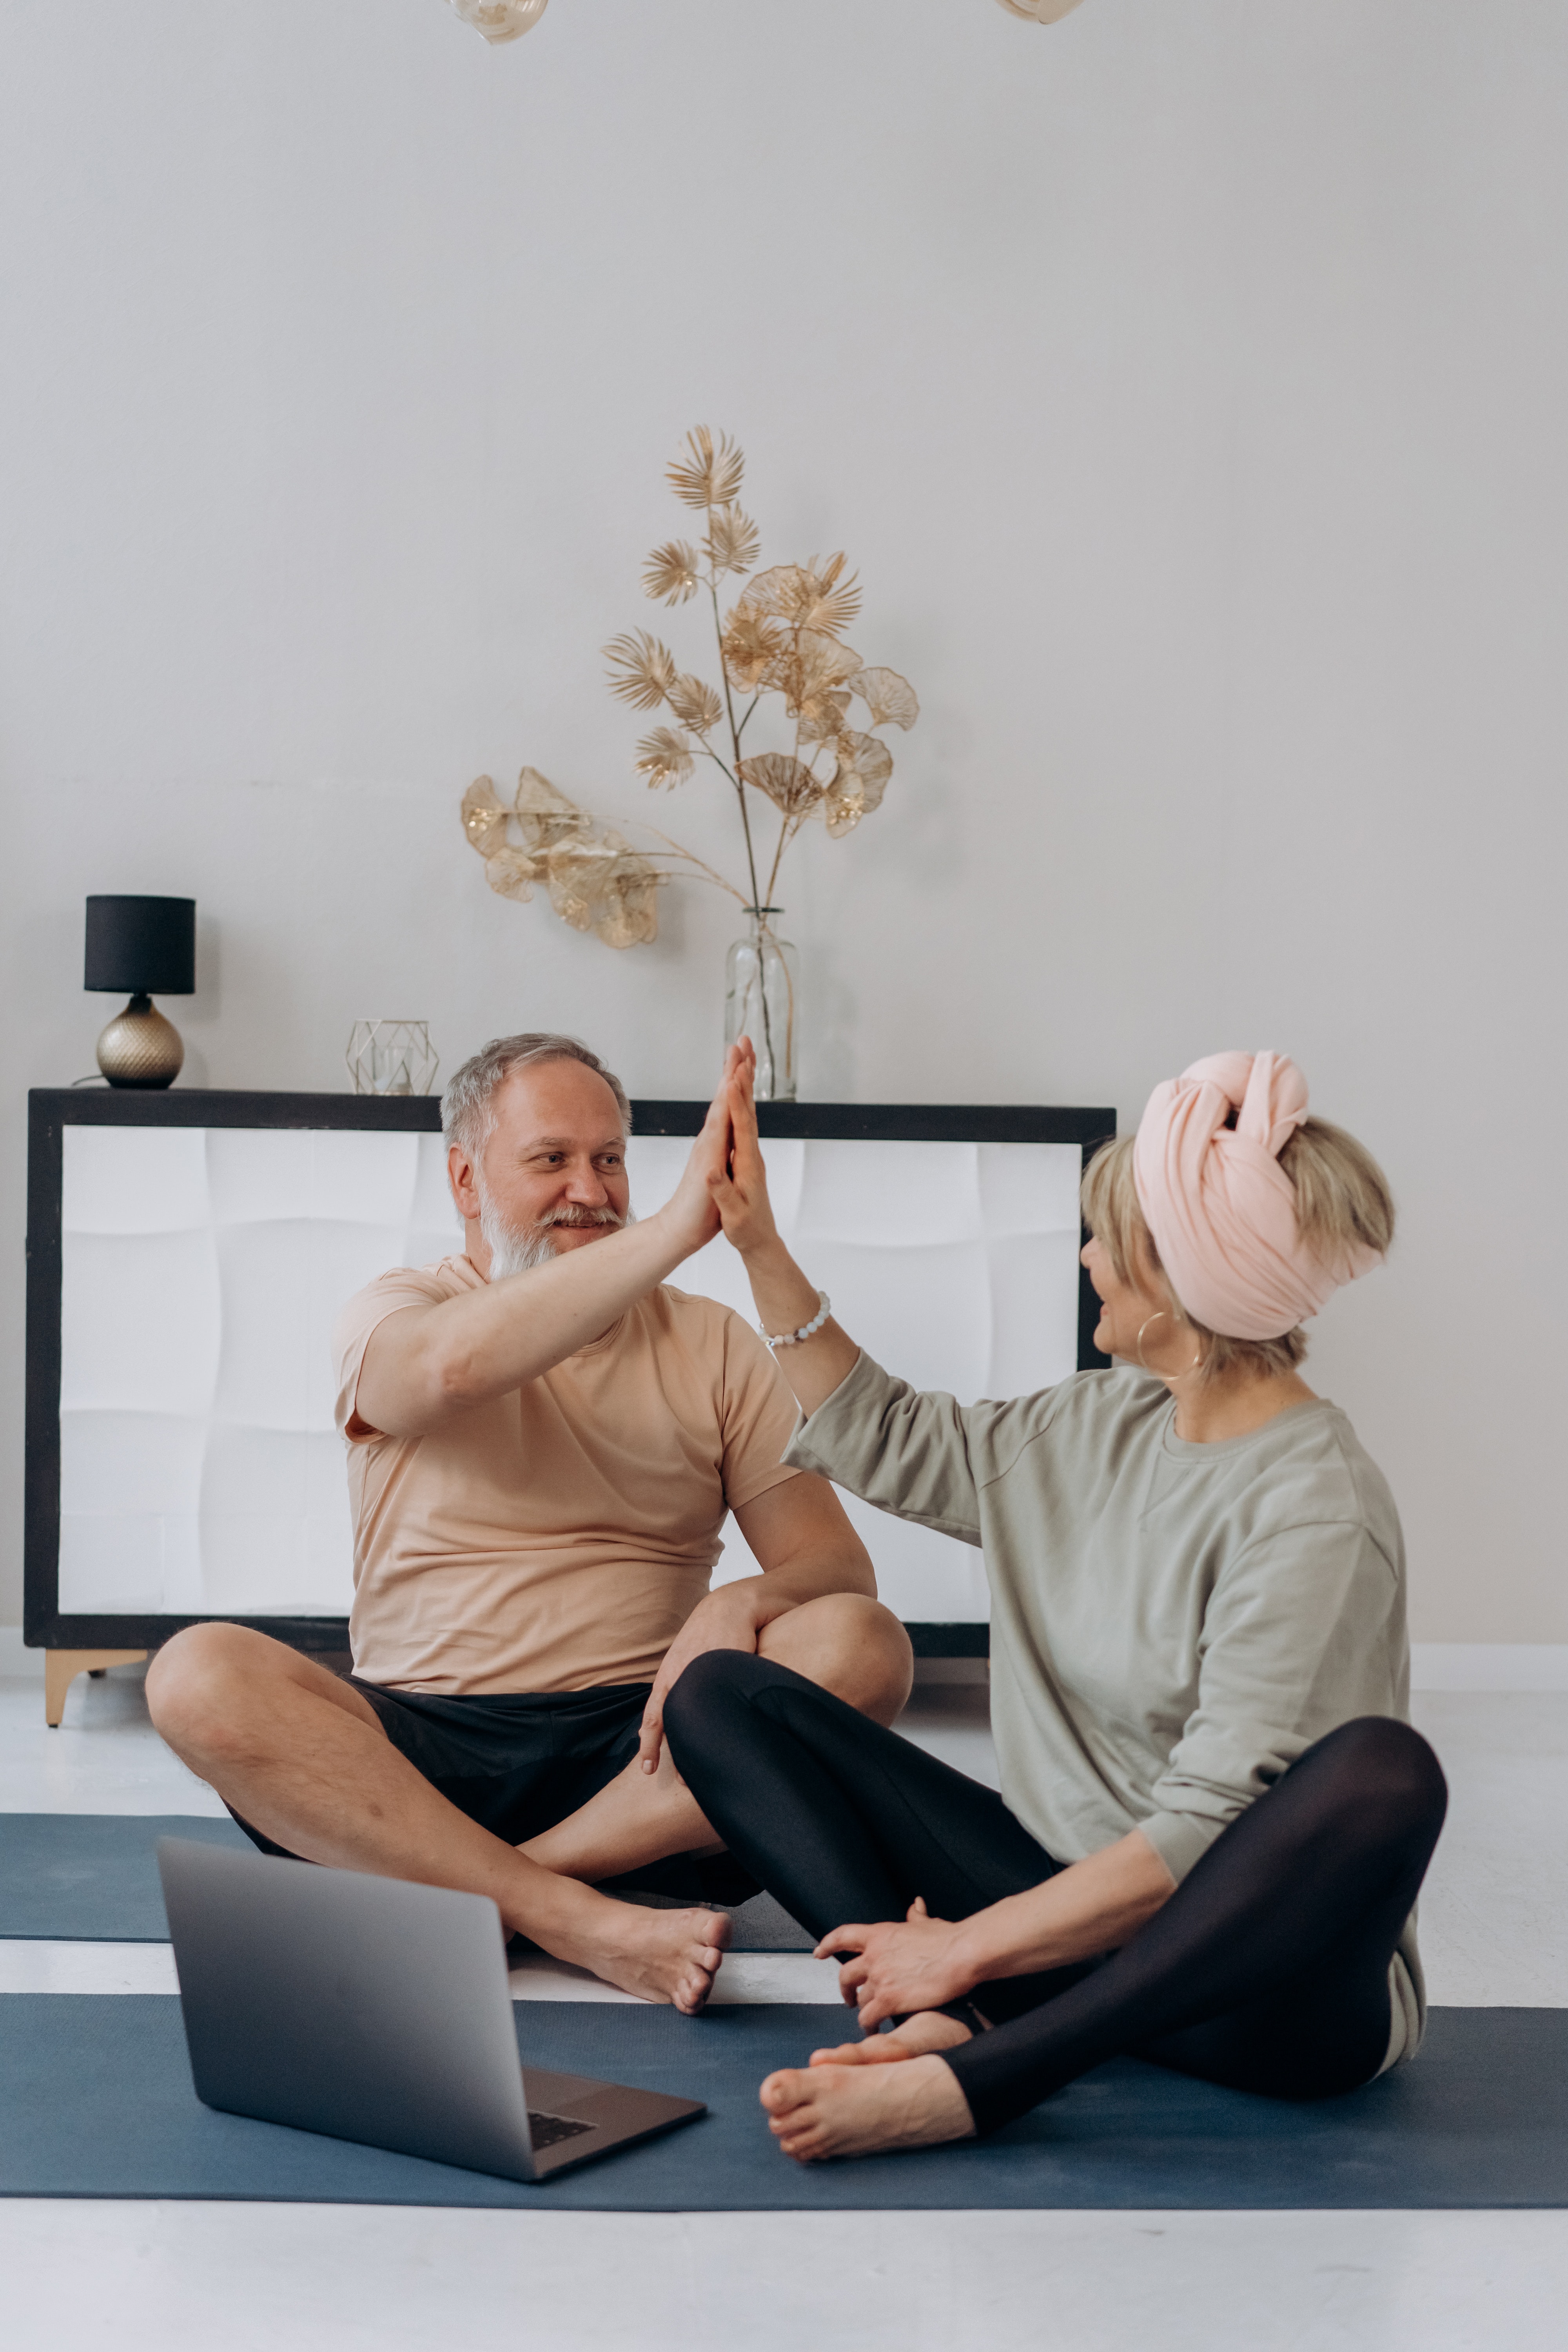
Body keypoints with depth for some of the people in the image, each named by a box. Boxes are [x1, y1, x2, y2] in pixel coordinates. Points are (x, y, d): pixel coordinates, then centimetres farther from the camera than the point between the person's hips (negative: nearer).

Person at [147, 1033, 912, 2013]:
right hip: (420, 1745, -1)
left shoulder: (713, 1344, 14)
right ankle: (579, 1922, -33)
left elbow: (837, 1563, 6)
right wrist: (681, 1224, -27)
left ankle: (477, 1893, -25)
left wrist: (743, 1605, -18)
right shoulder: (396, 1316, 7)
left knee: (861, 1645, -25)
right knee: (202, 1674, -28)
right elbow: (453, 1366, -21)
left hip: (644, 1752, 2)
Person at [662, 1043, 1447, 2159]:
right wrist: (761, 1247, 16)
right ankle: (939, 2020, -25)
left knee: (1384, 1773, -40)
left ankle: (969, 2082, -39)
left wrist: (968, 1946, -22)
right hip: (1071, 1903, 7)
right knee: (720, 1696, 0)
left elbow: (1206, 1835, -23)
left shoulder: (1315, 1513, -17)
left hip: (1257, 1984, -7)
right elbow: (892, 1444, 22)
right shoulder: (1105, 1423, 7)